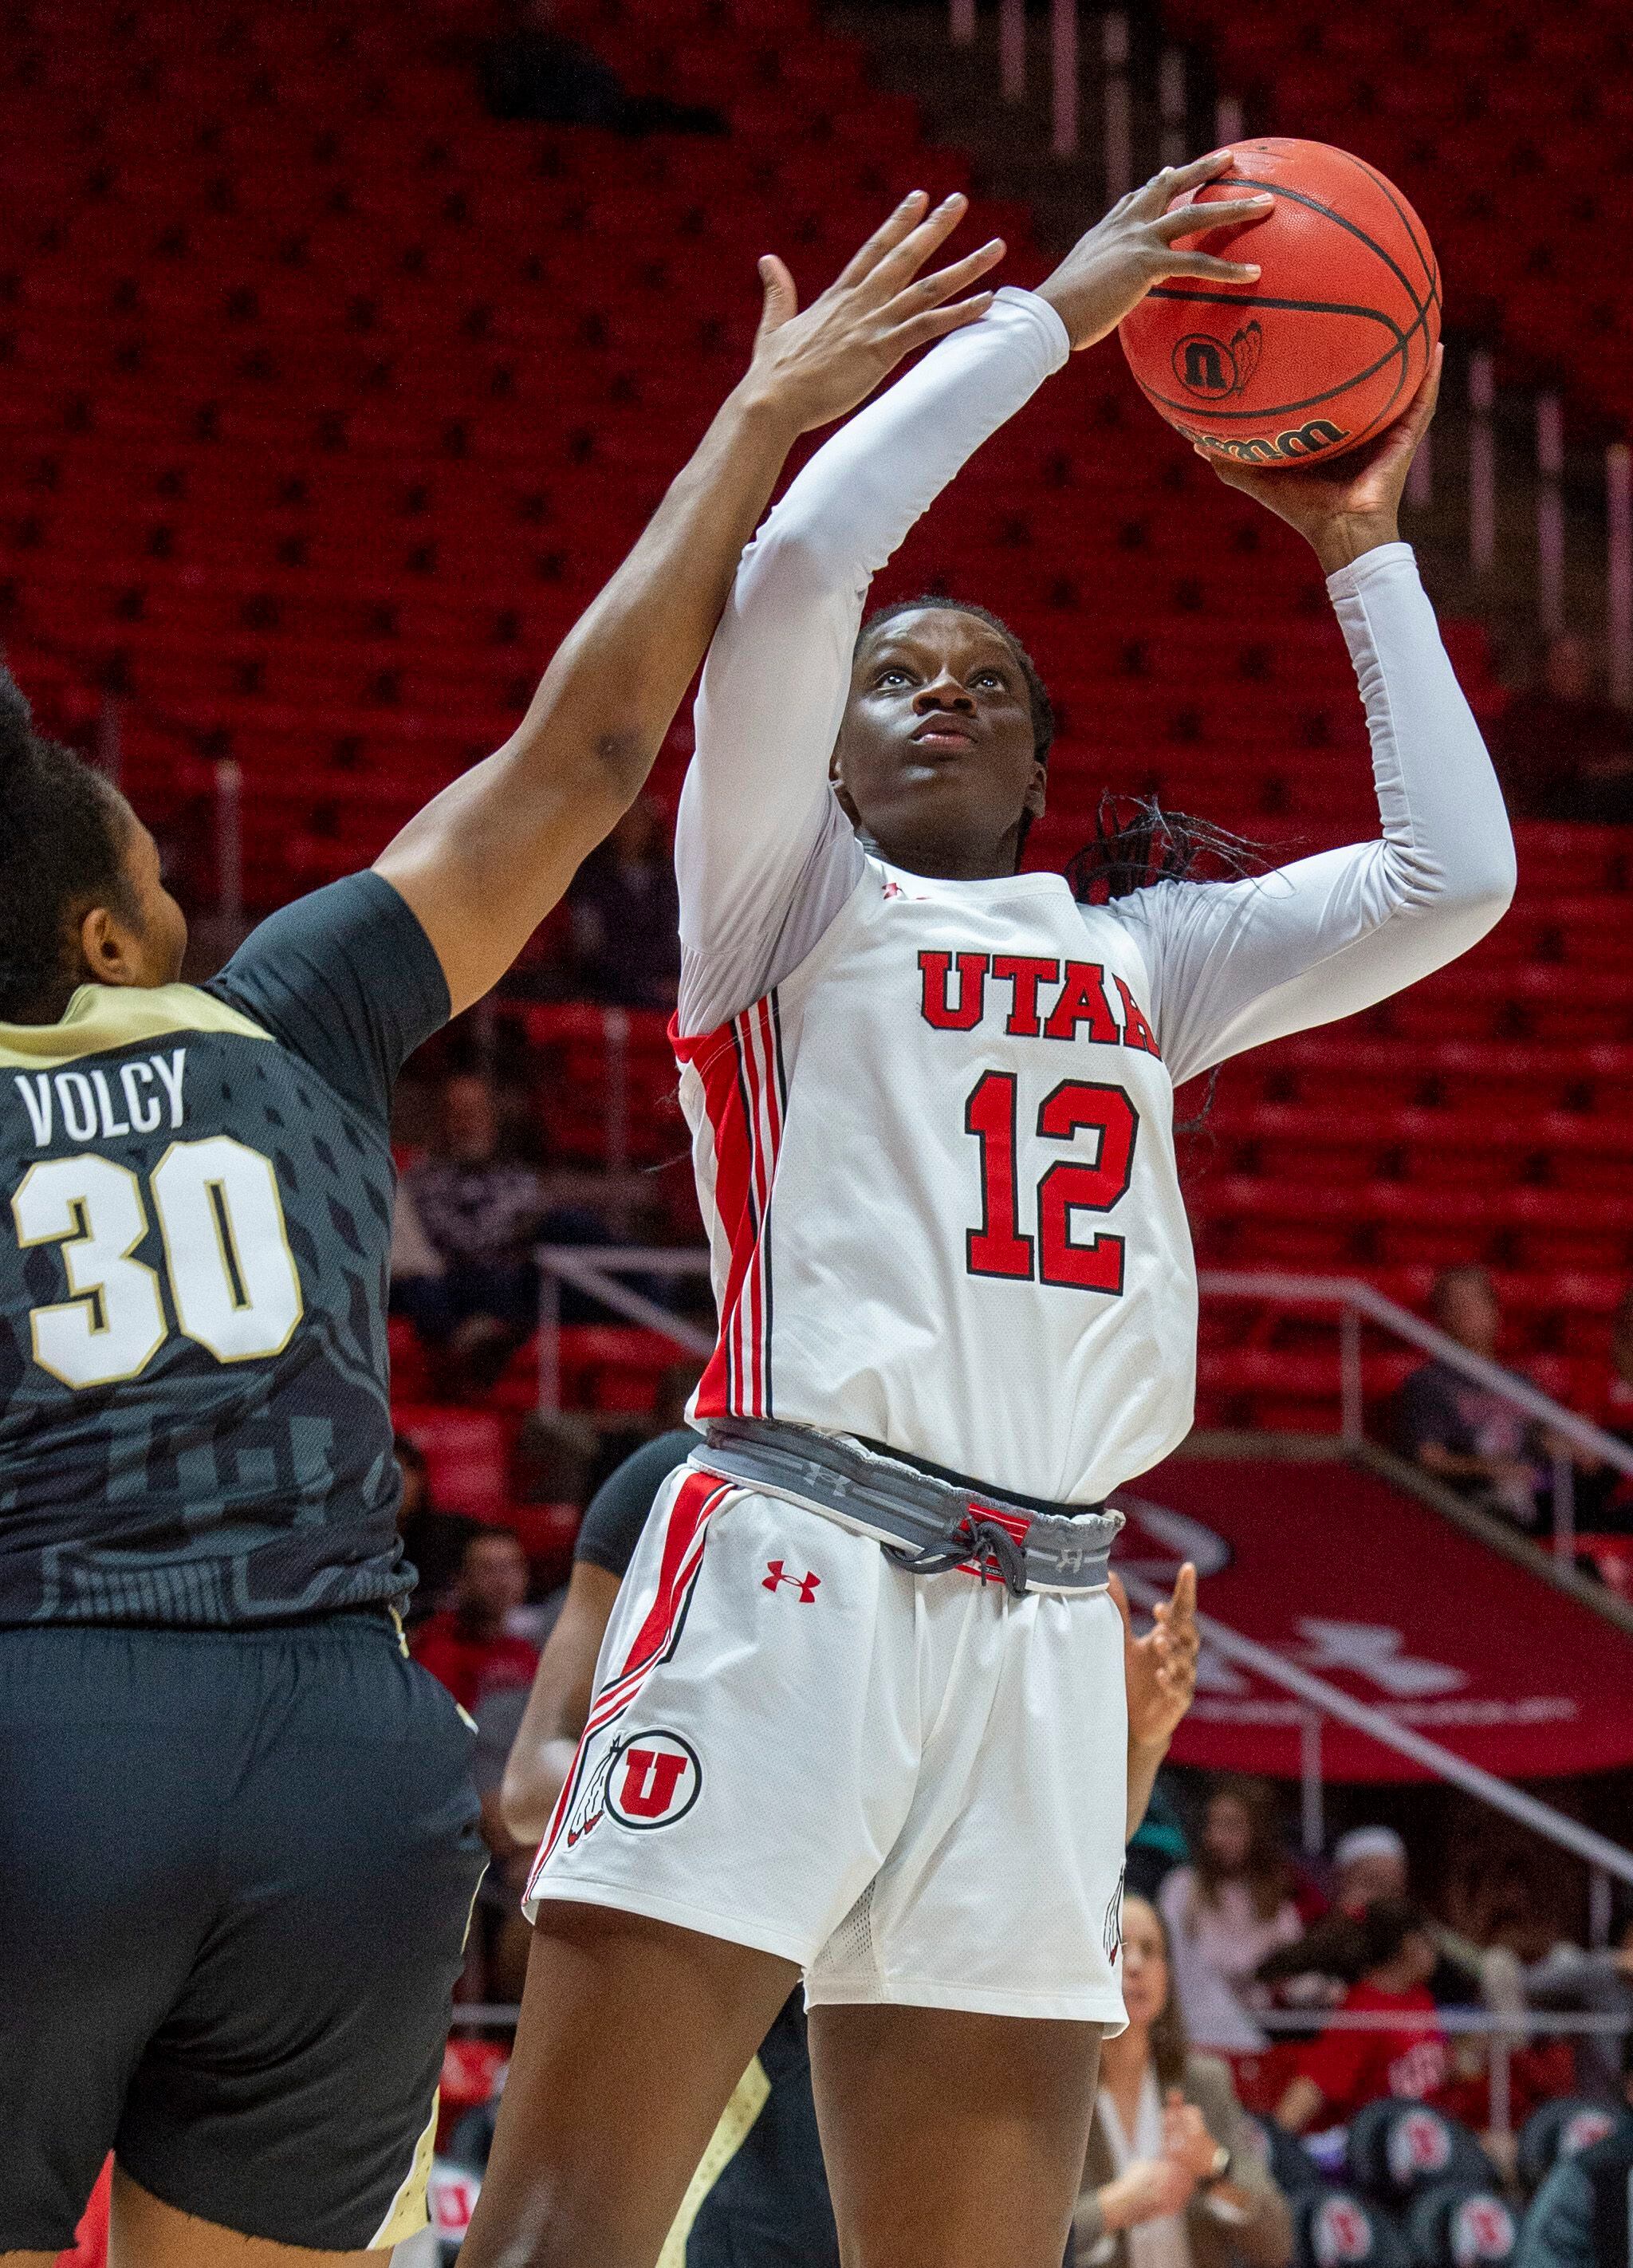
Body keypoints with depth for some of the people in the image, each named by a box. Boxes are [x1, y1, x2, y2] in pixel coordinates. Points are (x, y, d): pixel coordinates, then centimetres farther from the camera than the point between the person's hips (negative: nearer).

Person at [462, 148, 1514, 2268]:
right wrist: (1052, 313, 3)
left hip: (1040, 1627, 5)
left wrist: (1368, 559, 20)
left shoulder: (1141, 956, 24)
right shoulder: (791, 901, 11)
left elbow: (1453, 879, 16)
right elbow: (801, 556, -3)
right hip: (790, 1578, -5)